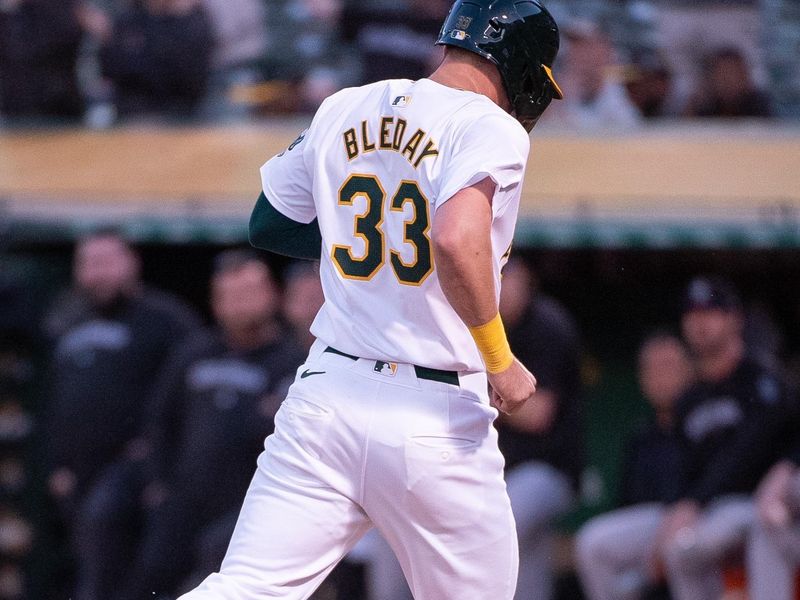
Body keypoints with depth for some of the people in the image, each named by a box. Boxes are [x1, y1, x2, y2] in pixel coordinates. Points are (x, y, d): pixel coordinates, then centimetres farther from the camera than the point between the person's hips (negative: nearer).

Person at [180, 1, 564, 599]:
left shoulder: (342, 111, 11)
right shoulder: (490, 128, -9)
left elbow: (268, 225, 22)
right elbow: (457, 241, -26)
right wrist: (499, 361, -15)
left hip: (326, 391, 5)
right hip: (436, 413, -5)